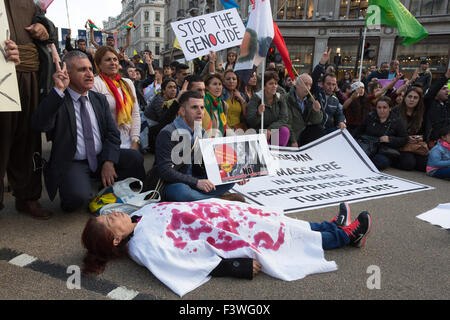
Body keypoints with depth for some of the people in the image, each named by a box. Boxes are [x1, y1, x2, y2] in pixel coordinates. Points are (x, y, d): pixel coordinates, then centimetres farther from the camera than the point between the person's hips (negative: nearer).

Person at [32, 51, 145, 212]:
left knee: (135, 158, -18)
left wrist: (108, 162, -10)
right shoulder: (56, 101, -5)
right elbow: (40, 125, -24)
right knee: (78, 196, -32)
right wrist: (59, 90, -30)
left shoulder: (100, 99, 10)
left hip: (101, 158, 5)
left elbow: (112, 134, 6)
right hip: (71, 163, -5)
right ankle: (68, 204, 6)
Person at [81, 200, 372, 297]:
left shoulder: (138, 219, 2)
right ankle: (347, 236, 26)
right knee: (278, 233, 5)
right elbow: (195, 263, -26)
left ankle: (334, 227, 34)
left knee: (276, 221, 14)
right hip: (231, 238, -7)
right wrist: (242, 267, -25)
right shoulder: (145, 247, -23)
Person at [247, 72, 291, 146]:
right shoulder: (256, 99, -8)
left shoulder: (280, 98, 2)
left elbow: (284, 119, -8)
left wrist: (270, 129, -23)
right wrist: (258, 113, -37)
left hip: (274, 132, 4)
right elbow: (250, 122, -15)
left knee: (285, 130, -26)